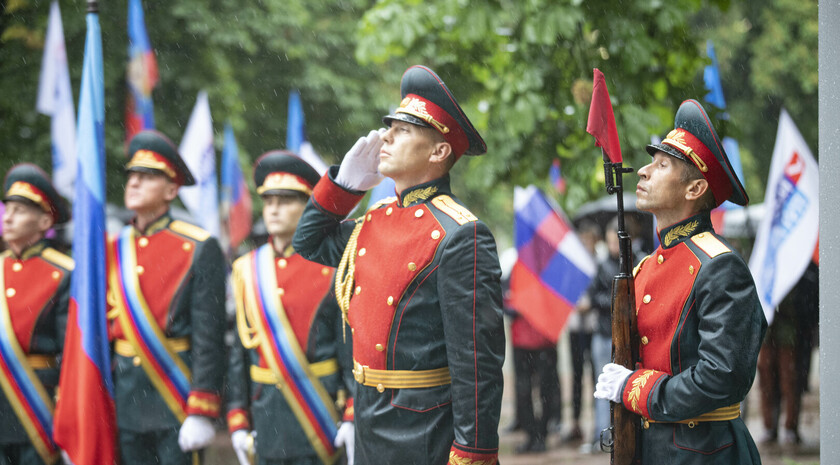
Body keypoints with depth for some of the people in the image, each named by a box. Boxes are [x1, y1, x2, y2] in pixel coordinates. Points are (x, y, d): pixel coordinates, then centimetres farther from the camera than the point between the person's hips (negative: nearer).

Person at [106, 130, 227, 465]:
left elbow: (209, 336, -9)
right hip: (125, 396, 5)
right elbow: (100, 328, 14)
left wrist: (201, 413, -14)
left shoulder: (199, 249, -4)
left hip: (176, 394, -5)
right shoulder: (112, 250, 11)